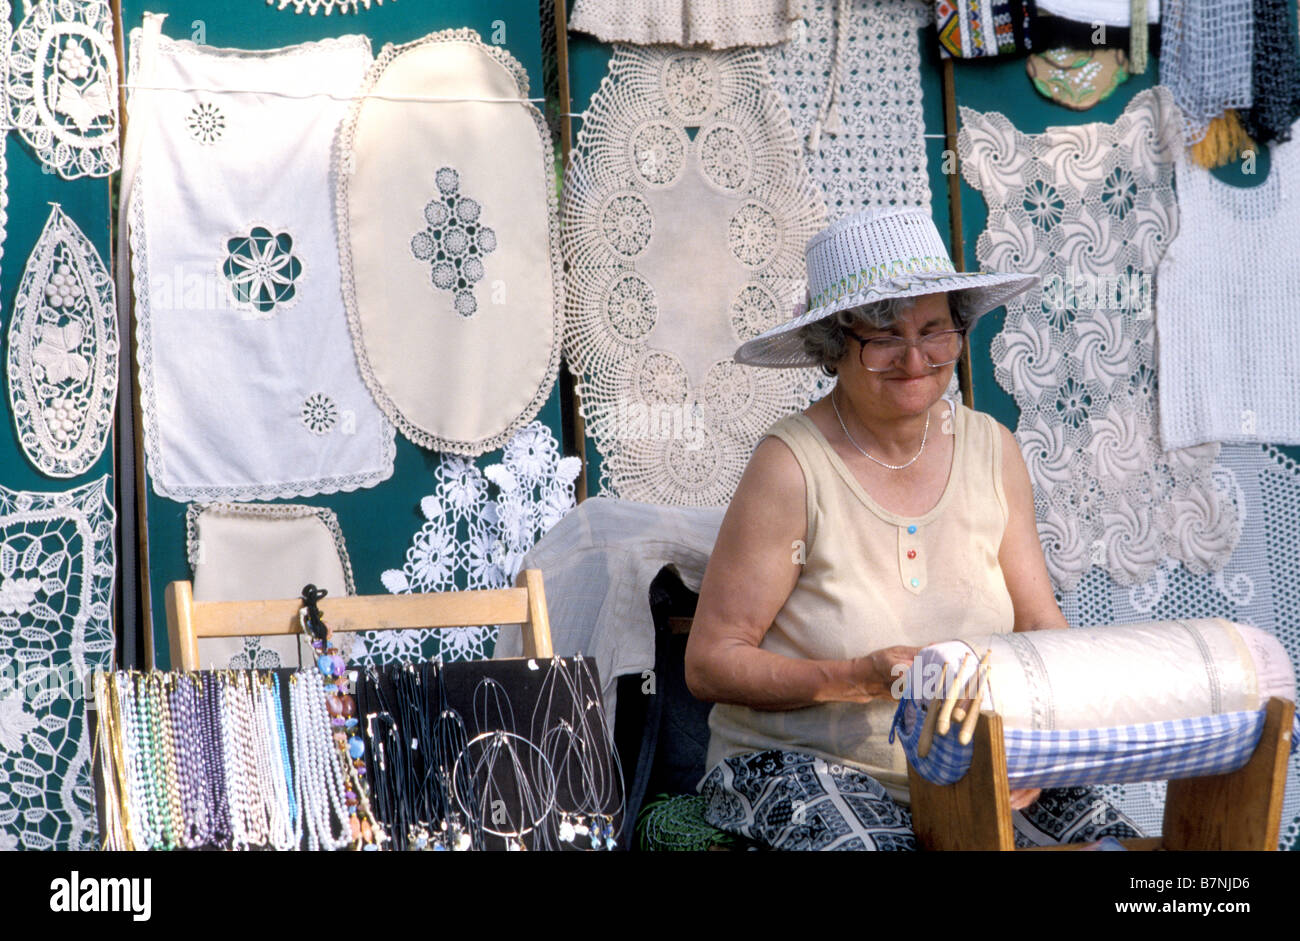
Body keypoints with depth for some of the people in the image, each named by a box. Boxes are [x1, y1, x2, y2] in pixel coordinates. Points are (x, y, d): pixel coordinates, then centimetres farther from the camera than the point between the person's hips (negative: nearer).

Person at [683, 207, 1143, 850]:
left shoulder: (991, 449, 3)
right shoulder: (791, 465, -13)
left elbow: (1041, 625, 6)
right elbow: (711, 663, -11)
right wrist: (860, 678, -24)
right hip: (798, 765, -5)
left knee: (1106, 838, -19)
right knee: (874, 846, -35)